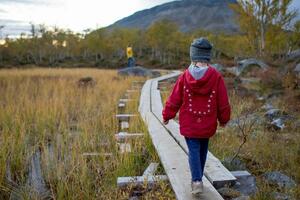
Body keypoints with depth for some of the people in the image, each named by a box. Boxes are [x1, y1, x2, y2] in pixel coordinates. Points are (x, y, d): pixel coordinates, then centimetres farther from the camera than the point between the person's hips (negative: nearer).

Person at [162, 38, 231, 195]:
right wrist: (224, 119, 15)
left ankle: (197, 181, -9)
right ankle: (198, 178, 32)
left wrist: (166, 116, 12)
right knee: (202, 150, 18)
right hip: (207, 125, 1)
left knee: (193, 151, 6)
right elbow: (223, 103, -3)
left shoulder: (184, 77, -11)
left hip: (189, 124, -1)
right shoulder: (216, 77, -10)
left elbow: (174, 100, -4)